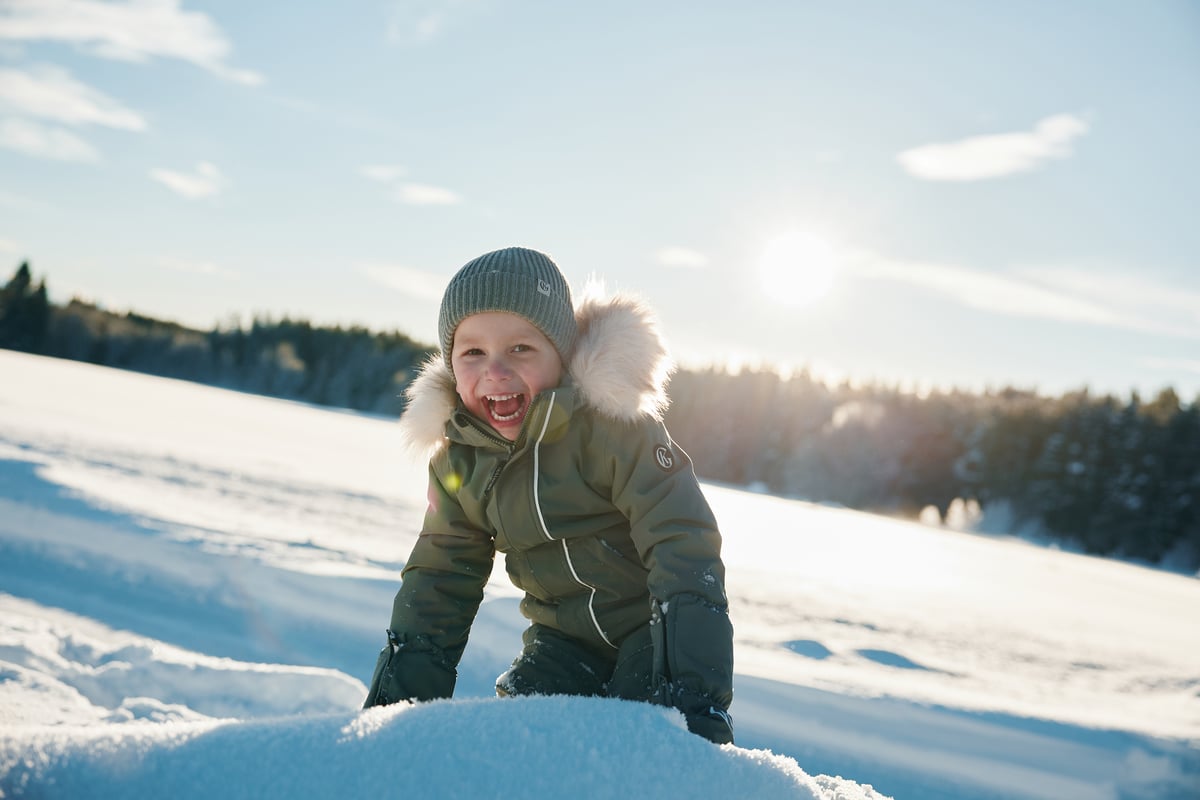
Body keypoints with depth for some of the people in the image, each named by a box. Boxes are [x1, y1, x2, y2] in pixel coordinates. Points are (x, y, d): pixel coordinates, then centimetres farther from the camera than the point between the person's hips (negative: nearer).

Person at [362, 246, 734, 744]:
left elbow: (684, 550, -25)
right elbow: (439, 583, 5)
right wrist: (394, 707, 1)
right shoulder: (458, 458, -5)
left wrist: (700, 700, -31)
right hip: (565, 638, 5)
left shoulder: (613, 422, -23)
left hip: (655, 625, -5)